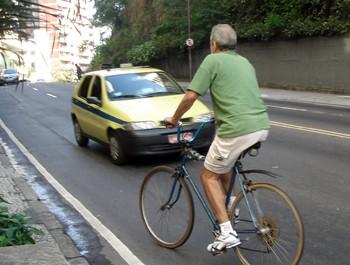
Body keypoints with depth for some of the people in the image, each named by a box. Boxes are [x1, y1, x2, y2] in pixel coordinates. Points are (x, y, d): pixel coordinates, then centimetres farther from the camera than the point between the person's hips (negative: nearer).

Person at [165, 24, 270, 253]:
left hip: (238, 130, -7)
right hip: (262, 126, 8)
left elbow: (190, 97, -3)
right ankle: (228, 201, 32)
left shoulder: (213, 60, 1)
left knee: (209, 175, 10)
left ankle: (227, 233, 3)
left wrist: (174, 119, 13)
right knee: (224, 162, 34)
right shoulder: (245, 62, 22)